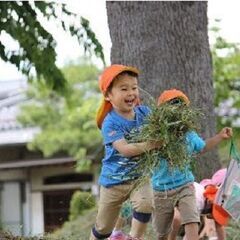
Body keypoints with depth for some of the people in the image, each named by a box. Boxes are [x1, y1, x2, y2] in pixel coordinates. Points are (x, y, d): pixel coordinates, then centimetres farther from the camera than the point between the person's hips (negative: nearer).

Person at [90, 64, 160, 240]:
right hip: (114, 179, -2)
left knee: (145, 203, -29)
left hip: (140, 175, 2)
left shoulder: (143, 112, -4)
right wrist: (147, 146, -43)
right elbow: (124, 149, -30)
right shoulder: (110, 122, -19)